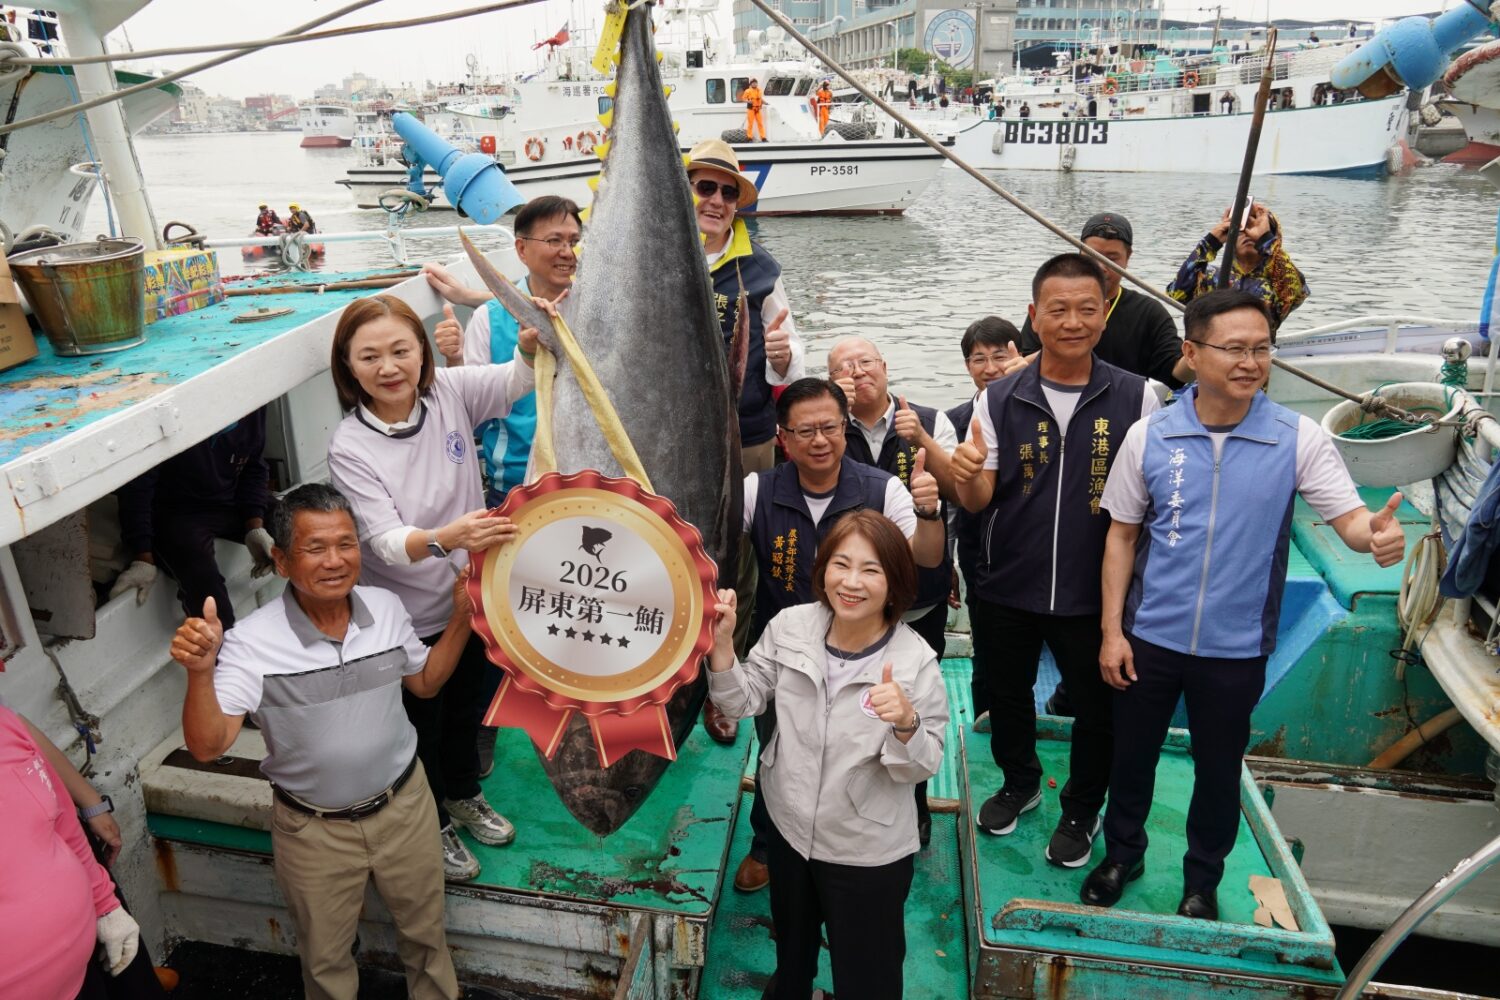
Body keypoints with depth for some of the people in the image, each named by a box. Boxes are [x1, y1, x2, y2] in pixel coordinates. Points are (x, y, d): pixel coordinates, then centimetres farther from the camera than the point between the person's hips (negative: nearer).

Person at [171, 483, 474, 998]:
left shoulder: (386, 608, -11)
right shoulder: (253, 642, -23)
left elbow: (425, 682, 5)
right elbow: (207, 745, -26)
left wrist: (463, 616, -8)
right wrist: (201, 672, -43)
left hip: (402, 804, 3)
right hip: (315, 829, -3)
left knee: (425, 929, 25)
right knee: (326, 958, 22)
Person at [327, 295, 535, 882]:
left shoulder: (450, 391, -11)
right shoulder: (349, 448, -22)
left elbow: (515, 381, -23)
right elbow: (386, 541, -30)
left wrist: (532, 345, -46)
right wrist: (445, 538, -51)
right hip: (406, 618, -4)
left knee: (467, 705, 27)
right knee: (421, 724, 17)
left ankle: (463, 796, 55)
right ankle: (433, 825, 44)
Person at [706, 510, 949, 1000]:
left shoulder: (915, 662, -23)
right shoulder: (789, 626, -15)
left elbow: (920, 768, -17)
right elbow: (744, 701, -4)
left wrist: (906, 724, -38)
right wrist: (721, 643, -19)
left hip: (868, 851, -4)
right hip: (790, 826, 4)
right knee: (791, 945, 33)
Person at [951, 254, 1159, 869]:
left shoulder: (1136, 398, -6)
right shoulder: (999, 400, -3)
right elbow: (980, 501, -3)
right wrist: (966, 477, -26)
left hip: (1093, 592, -1)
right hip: (1006, 588, 2)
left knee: (1096, 708, 14)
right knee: (1006, 696, 19)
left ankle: (1082, 811, 41)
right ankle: (1019, 783, 48)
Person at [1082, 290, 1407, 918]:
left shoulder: (1297, 439, -9)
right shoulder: (1150, 436, -7)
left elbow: (1349, 518, -11)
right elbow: (1122, 536, 0)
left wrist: (1376, 534, -37)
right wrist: (1111, 630, -2)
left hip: (1237, 647, 0)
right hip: (1149, 637, 1)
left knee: (1219, 770, 17)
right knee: (1132, 756, 16)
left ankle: (1203, 878, 42)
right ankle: (1122, 853, 42)